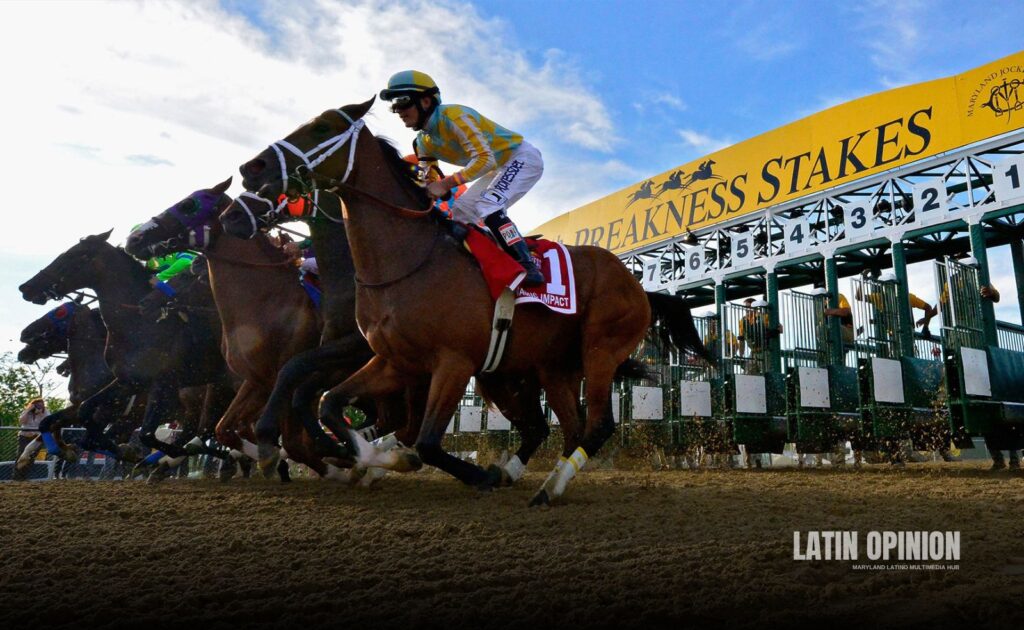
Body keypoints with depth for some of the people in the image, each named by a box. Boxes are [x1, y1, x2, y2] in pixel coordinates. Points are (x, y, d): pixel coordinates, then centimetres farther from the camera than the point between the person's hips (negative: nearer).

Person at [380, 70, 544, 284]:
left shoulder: (454, 117, -26)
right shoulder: (423, 142, 1)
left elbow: (485, 159, -33)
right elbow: (423, 178, 3)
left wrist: (446, 184, -37)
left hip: (523, 158, -10)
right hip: (499, 168, 10)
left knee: (487, 207, -29)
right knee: (460, 212, 9)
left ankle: (528, 268, -28)